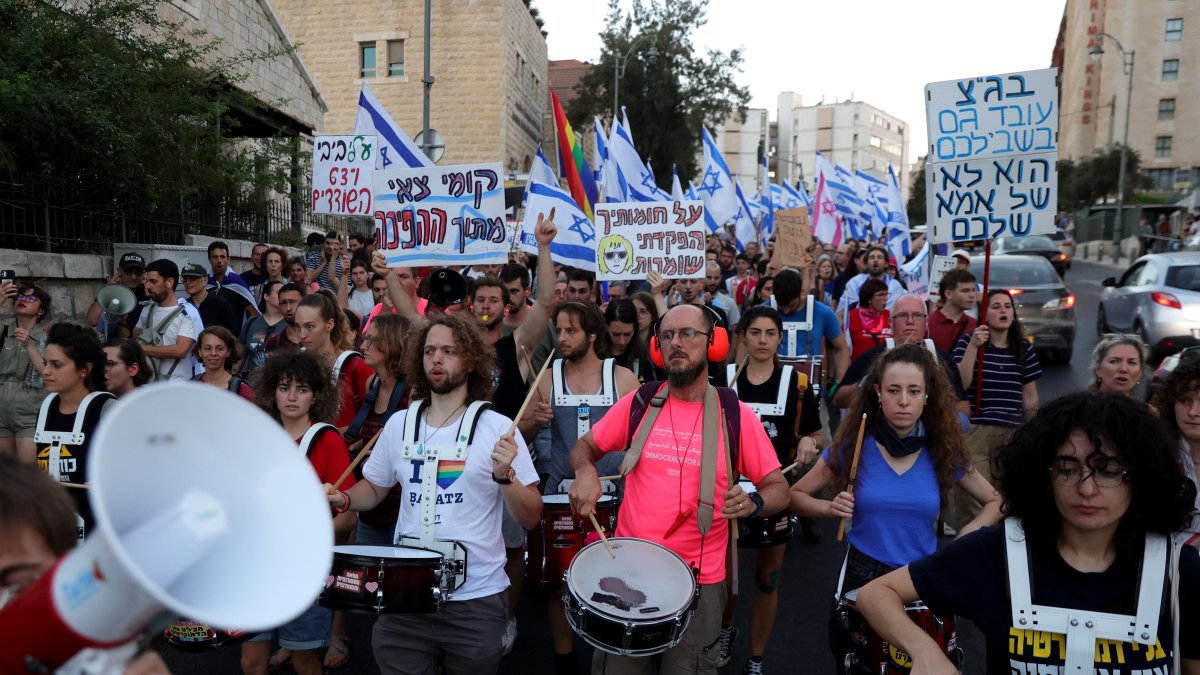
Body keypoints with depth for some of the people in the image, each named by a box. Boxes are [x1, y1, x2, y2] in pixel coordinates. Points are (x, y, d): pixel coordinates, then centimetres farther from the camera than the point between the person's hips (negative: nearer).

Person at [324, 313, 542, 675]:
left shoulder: (497, 428, -10)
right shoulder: (399, 424, 1)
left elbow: (531, 518, -9)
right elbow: (374, 489, 15)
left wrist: (504, 475, -26)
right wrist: (341, 499, -4)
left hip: (476, 601, -2)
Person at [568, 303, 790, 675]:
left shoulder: (736, 415, -6)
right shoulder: (637, 403, -2)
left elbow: (778, 487, 0)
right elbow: (584, 447, 10)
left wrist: (753, 502, -22)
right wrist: (585, 472, -12)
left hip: (699, 582, -1)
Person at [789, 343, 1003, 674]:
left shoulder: (943, 452, -6)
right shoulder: (853, 446, -10)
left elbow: (996, 502, 8)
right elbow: (796, 496, -2)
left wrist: (967, 537, -9)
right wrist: (830, 508, -21)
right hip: (861, 576, -1)